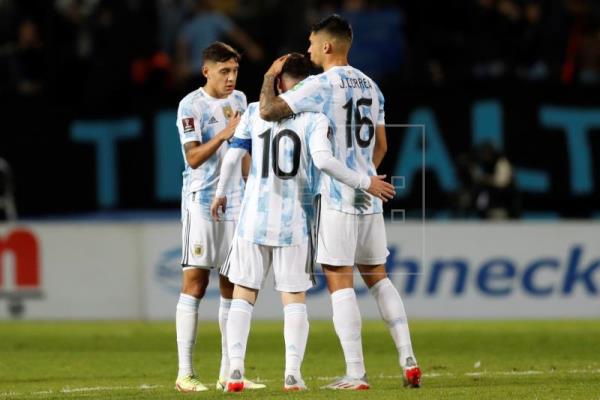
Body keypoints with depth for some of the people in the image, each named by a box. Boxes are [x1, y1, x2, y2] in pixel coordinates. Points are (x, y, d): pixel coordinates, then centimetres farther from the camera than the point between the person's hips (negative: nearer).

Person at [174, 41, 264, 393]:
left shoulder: (238, 100, 13)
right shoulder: (191, 106, -8)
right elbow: (193, 158, -16)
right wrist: (224, 134, -25)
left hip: (235, 202, 7)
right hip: (201, 202, -6)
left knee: (232, 286, 5)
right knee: (195, 282, -8)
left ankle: (228, 371, 9)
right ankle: (185, 373, -7)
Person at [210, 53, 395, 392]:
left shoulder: (255, 112, 3)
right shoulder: (314, 118, -5)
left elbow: (233, 157, 2)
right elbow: (323, 160, -20)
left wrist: (221, 194, 19)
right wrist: (364, 182, -11)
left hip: (255, 219, 1)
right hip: (294, 222, -1)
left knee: (244, 294, 8)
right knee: (295, 298, 7)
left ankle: (236, 370, -3)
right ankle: (293, 373, -5)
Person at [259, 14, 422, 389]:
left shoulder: (319, 86, -10)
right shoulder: (370, 87, 12)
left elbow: (268, 110, -17)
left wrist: (270, 76, 1)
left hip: (336, 199, -7)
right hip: (370, 196, 7)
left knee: (340, 283, -3)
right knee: (378, 277, 15)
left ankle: (356, 373, -6)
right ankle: (409, 361, 9)